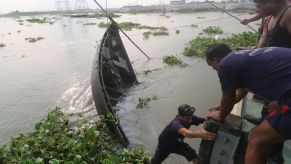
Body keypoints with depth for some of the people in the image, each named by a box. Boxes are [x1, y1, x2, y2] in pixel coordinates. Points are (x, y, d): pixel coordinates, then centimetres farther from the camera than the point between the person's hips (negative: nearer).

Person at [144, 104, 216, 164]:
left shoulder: (190, 118, -27)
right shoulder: (176, 124, -47)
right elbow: (186, 133, -68)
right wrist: (200, 134, -85)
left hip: (177, 143, 5)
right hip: (164, 145, -4)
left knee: (192, 154, -17)